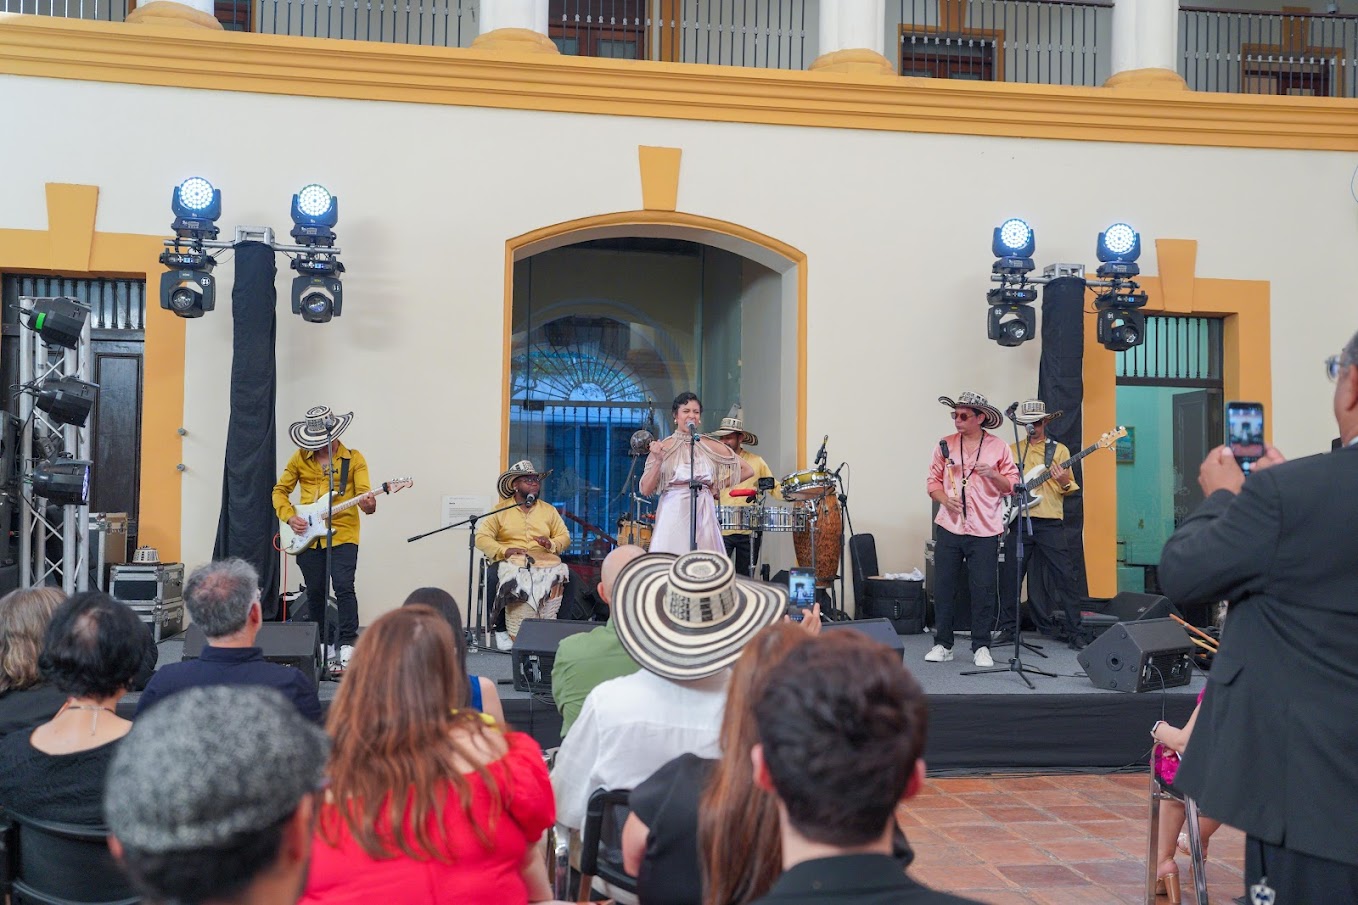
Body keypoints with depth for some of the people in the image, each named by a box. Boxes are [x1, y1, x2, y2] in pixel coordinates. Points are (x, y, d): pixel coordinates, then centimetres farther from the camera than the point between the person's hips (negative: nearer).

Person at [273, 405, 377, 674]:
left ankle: (348, 646, -13)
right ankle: (321, 647, 22)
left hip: (343, 534, -3)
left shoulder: (354, 459, 2)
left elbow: (364, 493, -5)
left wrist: (368, 504, -28)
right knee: (315, 593, 9)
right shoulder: (300, 458, 8)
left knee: (343, 588, -17)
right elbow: (280, 490, 14)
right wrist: (289, 517, -2)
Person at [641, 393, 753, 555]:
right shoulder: (662, 447, 3)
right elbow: (646, 490, -2)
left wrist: (718, 487, 8)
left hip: (703, 516, 1)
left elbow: (747, 470, 12)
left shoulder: (710, 446, 7)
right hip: (672, 516, -1)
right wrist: (658, 460, -13)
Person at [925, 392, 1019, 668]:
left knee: (983, 590, 0)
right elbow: (933, 480, 10)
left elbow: (1013, 485, 5)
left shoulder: (998, 447, 3)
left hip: (984, 530, -2)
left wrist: (993, 475, -14)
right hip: (949, 527, 2)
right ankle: (942, 645, 15)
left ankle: (981, 647, 11)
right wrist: (944, 499, -9)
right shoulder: (946, 445, 7)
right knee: (944, 587, 4)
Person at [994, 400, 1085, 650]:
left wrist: (1064, 483, -16)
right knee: (1010, 576, 4)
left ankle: (1074, 632, 0)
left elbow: (1070, 487, 6)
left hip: (1050, 522, -2)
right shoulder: (1012, 450, 13)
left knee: (1064, 575, -5)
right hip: (1019, 521, 2)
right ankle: (1008, 628, 15)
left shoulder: (1059, 450, 9)